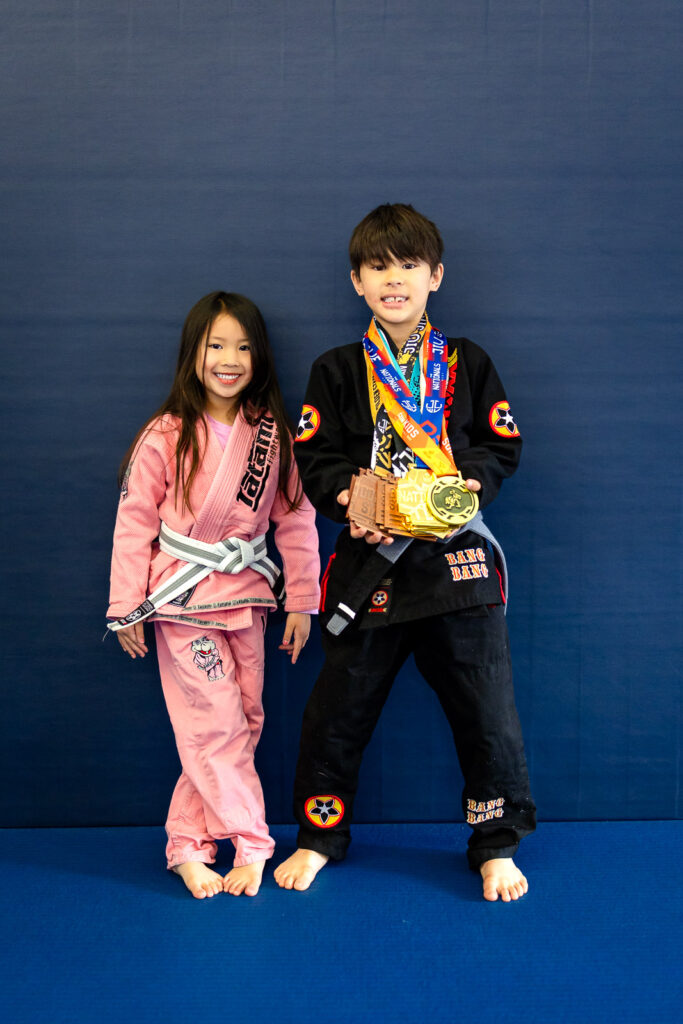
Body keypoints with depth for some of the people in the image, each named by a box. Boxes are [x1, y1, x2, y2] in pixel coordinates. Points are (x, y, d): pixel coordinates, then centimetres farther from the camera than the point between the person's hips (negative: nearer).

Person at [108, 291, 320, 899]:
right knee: (218, 725, -4)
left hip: (247, 598, 4)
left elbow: (296, 518, 5)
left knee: (242, 724, 7)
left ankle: (189, 844, 20)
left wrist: (301, 600, 3)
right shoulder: (166, 437, -8)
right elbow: (135, 522, -4)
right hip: (183, 599, -4)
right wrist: (127, 609, -3)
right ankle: (251, 845, 9)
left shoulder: (274, 434, 0)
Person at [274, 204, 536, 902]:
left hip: (456, 555, 0)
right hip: (368, 555, 0)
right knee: (338, 707, 7)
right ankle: (319, 838, 28)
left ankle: (496, 845, 23)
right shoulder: (336, 371, 7)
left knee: (486, 709, 3)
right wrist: (351, 497, -15)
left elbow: (502, 448, 8)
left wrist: (467, 483, -11)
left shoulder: (467, 363, 8)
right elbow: (314, 458, 3)